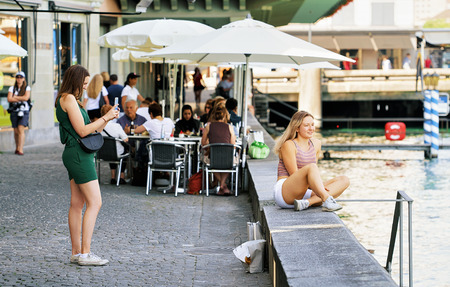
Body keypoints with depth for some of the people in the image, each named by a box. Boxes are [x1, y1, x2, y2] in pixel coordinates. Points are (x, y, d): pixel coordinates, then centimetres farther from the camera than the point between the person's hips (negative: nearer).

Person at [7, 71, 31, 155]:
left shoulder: (27, 88, 5)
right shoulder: (12, 88, 9)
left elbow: (26, 97, -11)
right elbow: (9, 99, -5)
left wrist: (15, 97, -4)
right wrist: (21, 99, -9)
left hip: (24, 111, -3)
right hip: (14, 111, 3)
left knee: (21, 129, -16)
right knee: (16, 131, 5)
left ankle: (20, 149, -22)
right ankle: (17, 148, 20)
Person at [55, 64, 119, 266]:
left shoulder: (71, 100, 19)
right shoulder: (69, 99, -12)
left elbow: (92, 130, 20)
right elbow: (82, 131, -17)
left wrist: (107, 118, 7)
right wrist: (105, 118, -11)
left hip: (76, 156, 10)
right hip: (78, 155, -10)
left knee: (77, 204, 9)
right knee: (95, 203, -10)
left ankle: (76, 252, 11)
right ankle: (85, 254, -11)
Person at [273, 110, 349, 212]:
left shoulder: (316, 144, 15)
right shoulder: (289, 145, -6)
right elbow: (294, 175, -12)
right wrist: (313, 186, -21)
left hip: (305, 193, 8)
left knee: (344, 180, -8)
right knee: (311, 167, -32)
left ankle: (307, 203, -30)